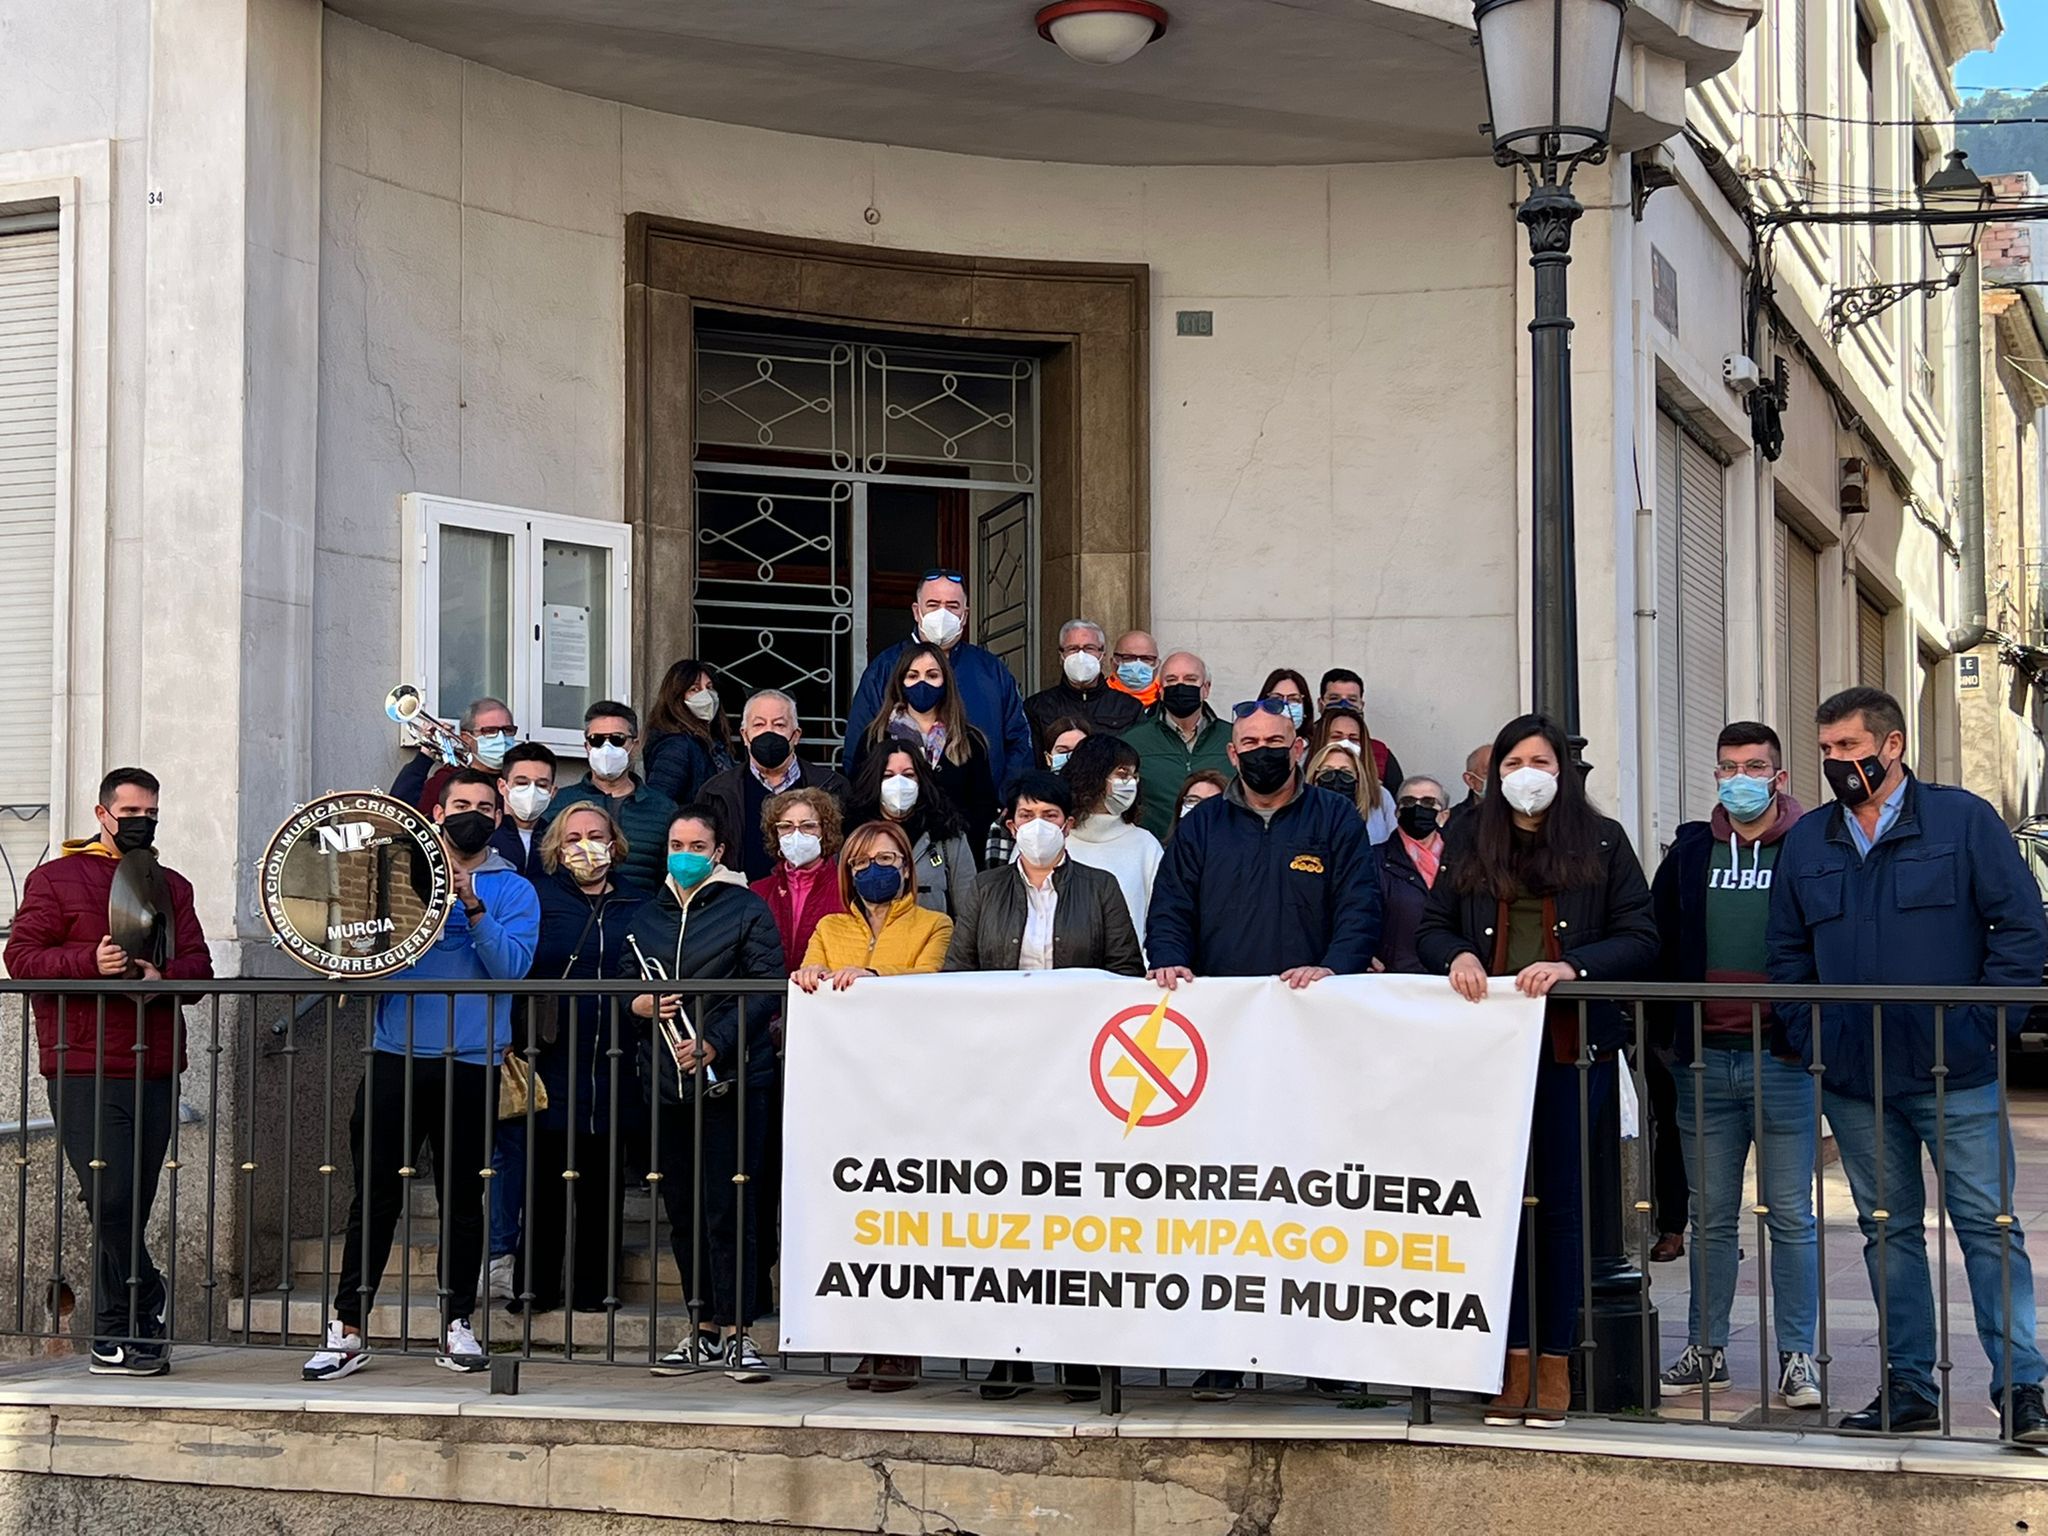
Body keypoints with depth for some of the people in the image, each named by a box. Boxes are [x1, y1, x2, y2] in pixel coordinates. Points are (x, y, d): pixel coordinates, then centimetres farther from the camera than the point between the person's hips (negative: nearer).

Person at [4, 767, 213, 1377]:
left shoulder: (172, 887, 19)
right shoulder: (55, 879, 6)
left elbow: (199, 966, 13)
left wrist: (163, 977, -10)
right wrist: (90, 963, -17)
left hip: (154, 1070, 4)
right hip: (83, 1069, -4)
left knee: (130, 1208, 5)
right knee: (112, 1199, -13)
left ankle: (117, 1332, 12)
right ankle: (146, 1307, 2)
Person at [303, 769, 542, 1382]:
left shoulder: (514, 891, 8)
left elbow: (512, 965, -8)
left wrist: (472, 906, -18)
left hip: (471, 1062, -1)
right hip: (396, 1056, 1)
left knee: (462, 1196, 5)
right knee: (374, 1194, -1)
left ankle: (456, 1325, 15)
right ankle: (347, 1331, 3)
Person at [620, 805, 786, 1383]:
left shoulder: (747, 910, 1)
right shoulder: (646, 916, 17)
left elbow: (766, 988, -8)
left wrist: (714, 1043, -17)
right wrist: (639, 1005, -5)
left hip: (731, 1078, -5)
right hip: (664, 1079, 6)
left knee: (727, 1208, -7)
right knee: (682, 1211, 9)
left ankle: (735, 1332, -1)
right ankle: (705, 1333, 18)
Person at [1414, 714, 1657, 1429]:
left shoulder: (1603, 844, 6)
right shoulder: (1470, 851, 14)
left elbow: (1640, 940, 1)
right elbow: (1431, 926, 16)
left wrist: (1572, 966, -16)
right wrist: (1458, 956, -6)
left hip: (1573, 1046, -2)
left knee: (1561, 1201, 1)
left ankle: (1555, 1362, 9)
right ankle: (1515, 1361, 7)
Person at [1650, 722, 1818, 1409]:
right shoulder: (1691, 850, 11)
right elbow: (1659, 945, 14)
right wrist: (1666, 1035, 7)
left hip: (1783, 1061, -3)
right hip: (1704, 1060, 3)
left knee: (1790, 1217, 2)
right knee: (1712, 1217, 11)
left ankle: (1798, 1356, 10)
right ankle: (1706, 1348, 20)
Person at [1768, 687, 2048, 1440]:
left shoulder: (1963, 820, -2)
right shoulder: (1807, 841, 11)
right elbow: (1786, 950, 16)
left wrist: (1982, 1030, -9)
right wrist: (1810, 1039, 3)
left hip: (1955, 1076, -4)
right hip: (1853, 1082, 4)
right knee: (1888, 1231, 10)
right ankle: (1907, 1386, 17)